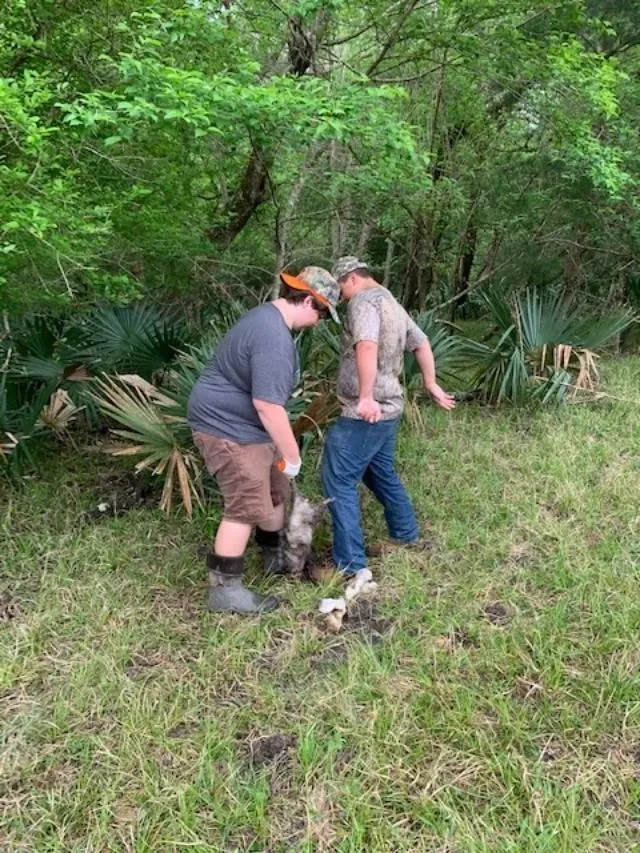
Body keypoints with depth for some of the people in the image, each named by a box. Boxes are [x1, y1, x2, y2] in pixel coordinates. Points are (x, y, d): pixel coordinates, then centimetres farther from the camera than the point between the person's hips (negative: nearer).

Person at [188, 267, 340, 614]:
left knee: (275, 491, 20)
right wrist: (291, 455, -20)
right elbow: (268, 405, -30)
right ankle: (224, 589, 4)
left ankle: (275, 556, 38)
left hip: (244, 424, 11)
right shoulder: (274, 338, -27)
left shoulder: (267, 316, 9)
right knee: (247, 506, -7)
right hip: (227, 427, -11)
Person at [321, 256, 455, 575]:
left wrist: (366, 396, -36)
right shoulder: (392, 303, 19)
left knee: (338, 481, -5)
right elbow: (422, 343, 26)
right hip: (388, 409, 10)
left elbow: (367, 347, -30)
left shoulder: (364, 300, -13)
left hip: (365, 413, -10)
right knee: (380, 472, 25)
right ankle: (406, 533, 39)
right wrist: (431, 384, 31)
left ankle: (349, 563, -1)